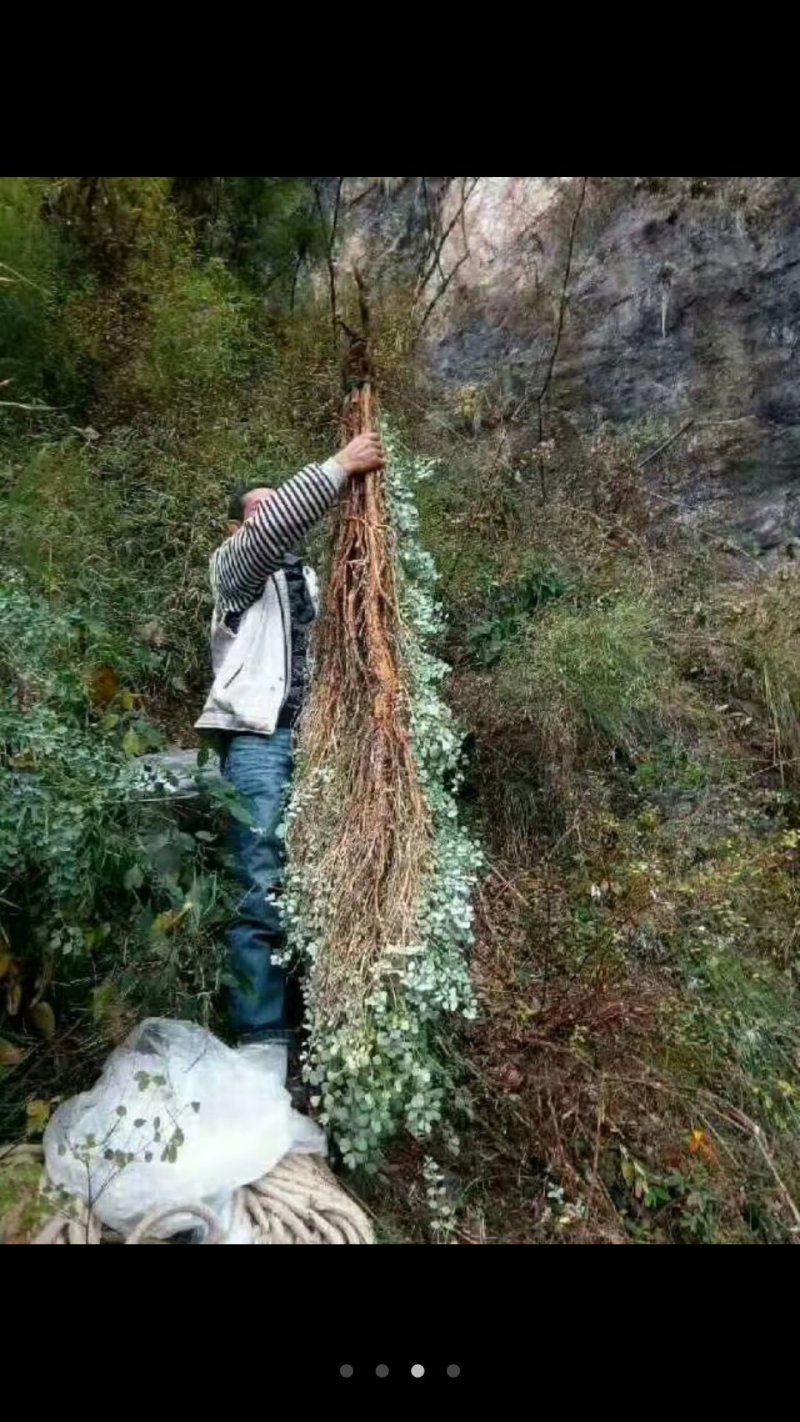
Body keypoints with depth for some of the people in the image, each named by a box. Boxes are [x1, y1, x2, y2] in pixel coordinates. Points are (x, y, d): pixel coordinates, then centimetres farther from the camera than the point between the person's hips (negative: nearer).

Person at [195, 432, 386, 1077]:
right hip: (260, 740, -5)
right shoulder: (235, 564, 8)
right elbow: (276, 526, -11)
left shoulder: (306, 577, 26)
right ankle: (263, 1039, -2)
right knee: (263, 894, -8)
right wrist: (340, 466, -10)